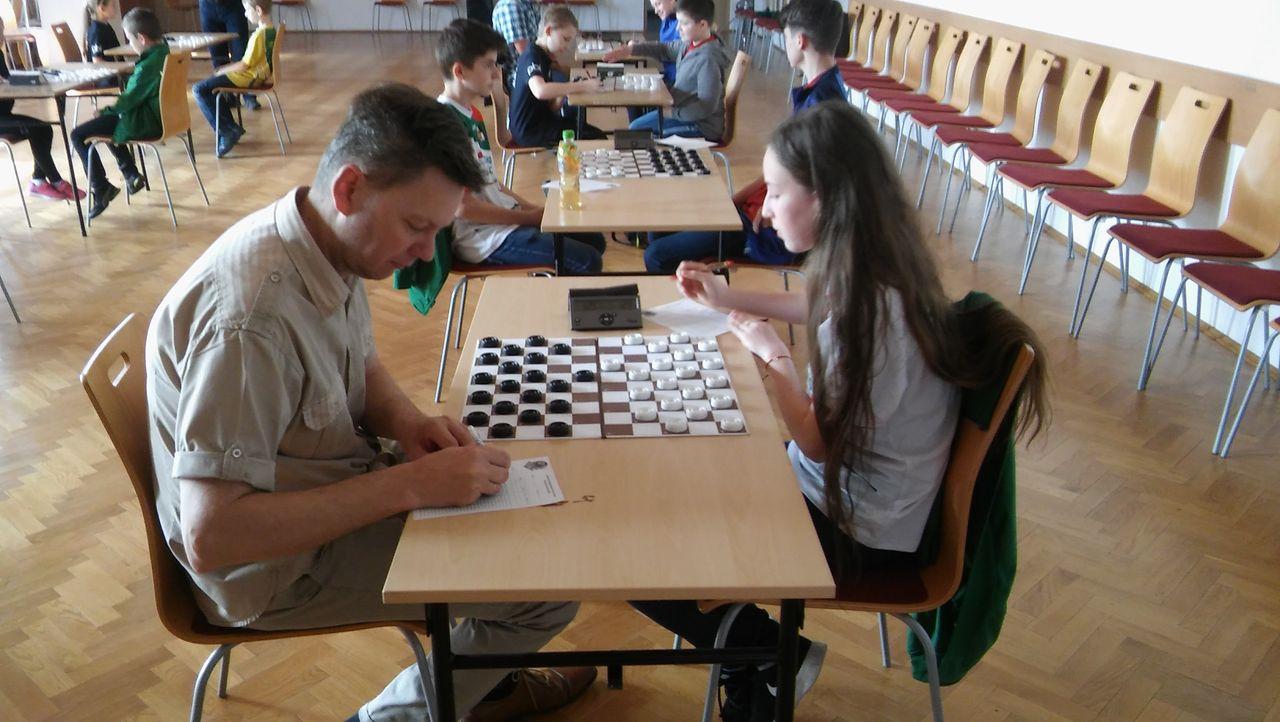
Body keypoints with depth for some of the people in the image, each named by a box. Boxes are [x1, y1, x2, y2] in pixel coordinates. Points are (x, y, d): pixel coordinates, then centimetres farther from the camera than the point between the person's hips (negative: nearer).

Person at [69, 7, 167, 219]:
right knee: (107, 121, 33)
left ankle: (101, 189, 1)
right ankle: (131, 174, 28)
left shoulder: (148, 66, -25)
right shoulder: (163, 52, 4)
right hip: (157, 115, 10)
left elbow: (129, 100, -19)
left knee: (78, 135, -4)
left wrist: (105, 110, -1)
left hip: (144, 122, -10)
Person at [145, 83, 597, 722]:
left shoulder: (332, 244, -6)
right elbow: (210, 537, -34)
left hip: (338, 490, 9)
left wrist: (405, 420, -12)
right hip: (282, 566, -8)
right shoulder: (250, 316, -34)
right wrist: (410, 484, -33)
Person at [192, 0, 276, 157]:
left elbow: (244, 65, -20)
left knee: (200, 90, -8)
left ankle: (226, 132, -8)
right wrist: (226, 69, 11)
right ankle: (231, 128, 21)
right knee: (214, 82, 28)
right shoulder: (271, 30, 5)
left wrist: (223, 70, -5)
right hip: (261, 75, 10)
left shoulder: (258, 35, -24)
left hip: (248, 79, -10)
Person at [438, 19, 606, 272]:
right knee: (587, 262, -17)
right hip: (481, 237, -10)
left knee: (595, 240, 10)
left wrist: (534, 208, 6)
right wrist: (529, 217, -14)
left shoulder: (471, 114, 12)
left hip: (502, 216, 10)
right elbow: (464, 206, -21)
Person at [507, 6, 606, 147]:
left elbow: (552, 109, 10)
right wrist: (581, 86, -29)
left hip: (541, 120, 9)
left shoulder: (544, 57, 16)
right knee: (596, 139, -15)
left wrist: (566, 89, -8)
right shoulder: (531, 55, -13)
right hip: (528, 130, -9)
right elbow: (540, 91, -36)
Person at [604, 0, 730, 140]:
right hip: (683, 112, 9)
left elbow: (706, 106, -28)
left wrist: (673, 112, -18)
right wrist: (630, 49, 8)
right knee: (636, 128, 18)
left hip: (702, 127, -9)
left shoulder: (708, 59, -28)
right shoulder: (690, 43, -2)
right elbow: (665, 50, 17)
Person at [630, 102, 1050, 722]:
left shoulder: (874, 309, -33)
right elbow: (822, 312, 21)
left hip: (858, 530, -9)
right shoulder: (871, 269, -5)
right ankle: (751, 650, 23)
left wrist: (771, 356, -13)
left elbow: (820, 442, -21)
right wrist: (727, 297, 20)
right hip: (843, 478, 9)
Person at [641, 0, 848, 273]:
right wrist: (733, 200, 8)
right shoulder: (815, 90, 8)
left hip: (775, 232, -10)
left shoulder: (822, 101, -24)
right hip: (759, 208, 10)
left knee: (658, 257, -11)